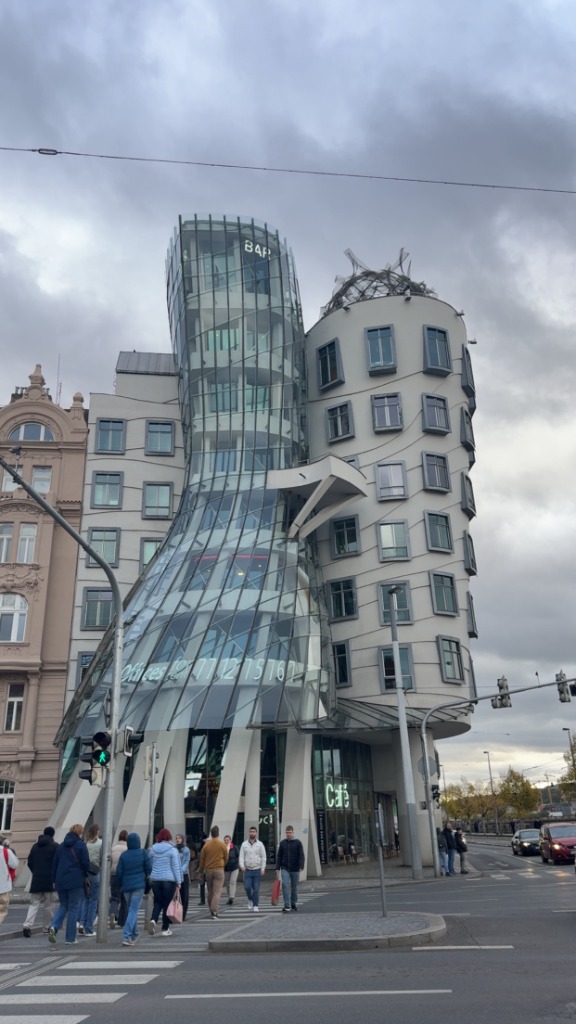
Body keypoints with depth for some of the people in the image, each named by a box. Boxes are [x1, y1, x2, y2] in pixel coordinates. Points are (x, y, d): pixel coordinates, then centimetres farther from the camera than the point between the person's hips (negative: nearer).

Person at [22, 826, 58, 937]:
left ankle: (27, 925, -10)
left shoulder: (35, 846, 10)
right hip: (49, 880, -4)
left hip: (36, 879, 4)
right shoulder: (55, 846, -6)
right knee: (48, 905, 8)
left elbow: (29, 862, 12)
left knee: (34, 904, 7)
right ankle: (47, 927, 14)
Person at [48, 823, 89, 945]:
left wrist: (55, 879, 16)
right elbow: (85, 863, -7)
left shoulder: (61, 846, 11)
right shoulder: (81, 845, -6)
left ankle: (53, 926, -6)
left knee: (63, 905, 19)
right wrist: (86, 875, 12)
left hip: (61, 881, 5)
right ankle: (70, 938, 6)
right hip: (76, 881, -5)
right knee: (73, 908, 4)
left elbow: (54, 863, 11)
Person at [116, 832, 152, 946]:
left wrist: (120, 885, 15)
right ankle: (126, 936, -16)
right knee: (133, 910, -4)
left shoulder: (123, 855, 1)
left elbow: (119, 872, 1)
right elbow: (149, 868, -4)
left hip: (126, 886, 3)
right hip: (139, 885, -3)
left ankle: (135, 934, 30)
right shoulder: (143, 853, -5)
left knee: (130, 910, 18)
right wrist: (146, 879, 12)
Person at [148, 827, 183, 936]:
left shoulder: (153, 849, 5)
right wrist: (178, 881, -1)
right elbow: (176, 867, -6)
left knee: (157, 902, 14)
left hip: (155, 879, 3)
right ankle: (165, 928, 10)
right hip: (169, 879, -3)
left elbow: (150, 865, 10)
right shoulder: (172, 850, -6)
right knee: (167, 903, 6)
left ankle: (153, 920, -10)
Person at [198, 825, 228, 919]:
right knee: (217, 892, -4)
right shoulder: (222, 845, -4)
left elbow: (202, 859, 4)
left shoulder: (206, 845, 1)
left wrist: (201, 871, 15)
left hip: (208, 871, 3)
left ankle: (212, 911, 20)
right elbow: (226, 858, 6)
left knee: (210, 892, 14)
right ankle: (214, 911, -16)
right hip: (219, 870, -3)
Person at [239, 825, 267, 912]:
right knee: (247, 887, -6)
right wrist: (242, 865, -14)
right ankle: (250, 900, 22)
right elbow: (241, 856, 3)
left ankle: (255, 906, 8)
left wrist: (263, 868, -7)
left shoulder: (260, 844, 2)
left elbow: (264, 857, 1)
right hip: (247, 870, 1)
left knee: (256, 888, -2)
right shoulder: (244, 844, 5)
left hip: (257, 870, -1)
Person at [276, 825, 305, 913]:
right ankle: (287, 906, -12)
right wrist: (277, 868, 3)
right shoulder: (282, 843, 6)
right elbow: (279, 856, 9)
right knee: (285, 886, -13)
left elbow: (301, 855, -5)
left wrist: (301, 867, -16)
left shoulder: (298, 842, -1)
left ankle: (294, 904, 26)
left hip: (295, 869, -1)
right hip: (285, 869, 1)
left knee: (294, 887, 9)